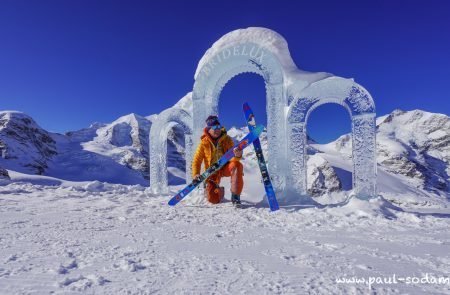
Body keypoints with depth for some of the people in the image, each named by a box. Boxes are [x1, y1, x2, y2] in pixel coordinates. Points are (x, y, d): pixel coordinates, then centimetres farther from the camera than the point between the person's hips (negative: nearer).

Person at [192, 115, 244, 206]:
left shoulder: (227, 139, -7)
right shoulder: (204, 143, -7)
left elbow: (232, 158, -16)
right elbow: (197, 160, -1)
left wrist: (237, 156, -41)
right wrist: (195, 174, -17)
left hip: (225, 167, 0)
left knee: (237, 165, -35)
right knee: (213, 199, -10)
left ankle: (235, 196, -26)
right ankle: (220, 191, 31)